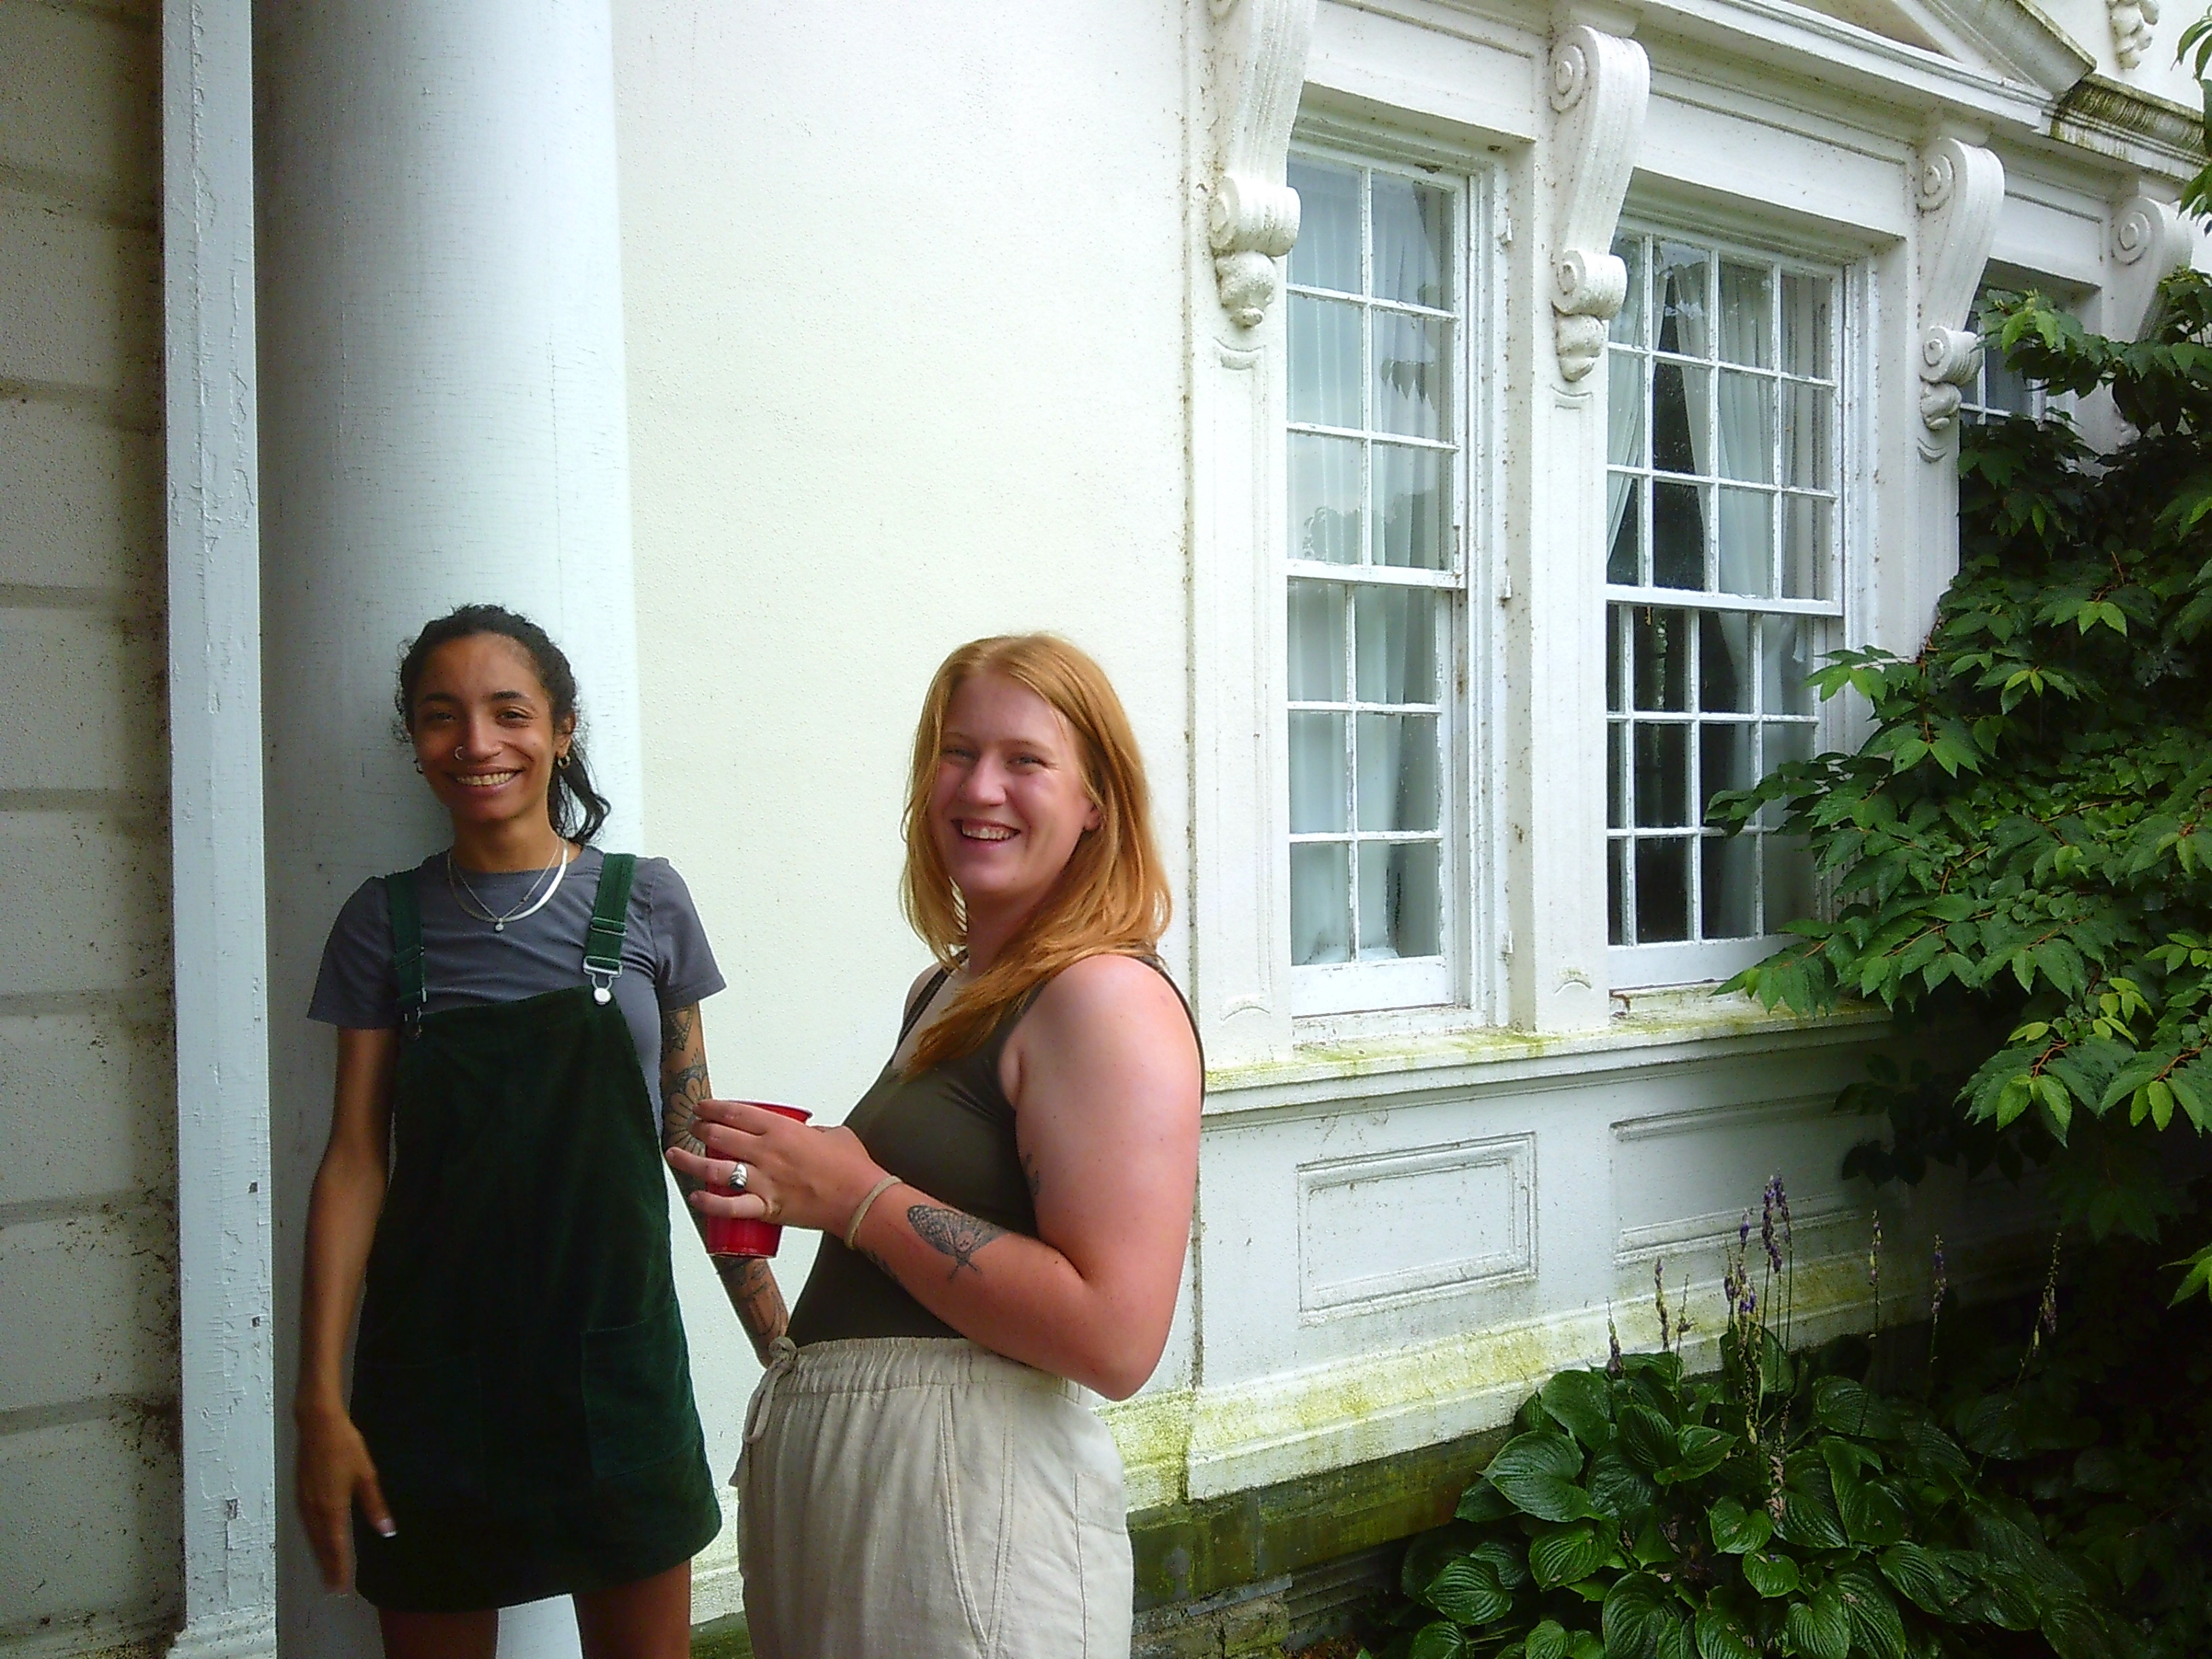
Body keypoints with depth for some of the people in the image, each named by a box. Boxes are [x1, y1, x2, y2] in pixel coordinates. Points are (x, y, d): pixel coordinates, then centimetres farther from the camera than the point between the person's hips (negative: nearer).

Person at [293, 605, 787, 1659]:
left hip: (616, 1351, 0)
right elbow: (355, 1160, 0)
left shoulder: (647, 902, 0)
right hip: (434, 1363, 0)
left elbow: (694, 1130, 5)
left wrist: (781, 1340, 1)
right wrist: (321, 1400, -5)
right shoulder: (386, 922, 2)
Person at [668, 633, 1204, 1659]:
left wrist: (857, 1196, -20)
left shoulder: (1107, 998, -16)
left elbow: (1114, 1337, -24)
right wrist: (785, 1179, 6)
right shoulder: (946, 992, 11)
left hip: (970, 1487, -9)